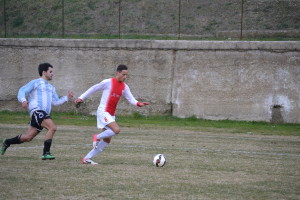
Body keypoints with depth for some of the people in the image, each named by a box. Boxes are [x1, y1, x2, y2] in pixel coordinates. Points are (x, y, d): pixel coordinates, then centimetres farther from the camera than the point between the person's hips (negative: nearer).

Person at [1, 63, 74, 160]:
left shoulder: (51, 88, 29)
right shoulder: (35, 83, 6)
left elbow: (56, 102, 24)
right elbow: (22, 91, -4)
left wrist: (67, 97, 10)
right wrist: (23, 100, -25)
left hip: (45, 114, 8)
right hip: (37, 111, -8)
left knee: (28, 137, 8)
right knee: (52, 127, -26)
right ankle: (46, 153, -25)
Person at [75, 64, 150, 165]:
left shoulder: (124, 87, 8)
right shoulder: (108, 82, -10)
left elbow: (131, 99, 5)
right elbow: (93, 89, -2)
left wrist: (138, 103, -16)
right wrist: (81, 98, -1)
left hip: (111, 115, 8)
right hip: (103, 111, -8)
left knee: (107, 140, 6)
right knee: (116, 130, -27)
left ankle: (87, 158, 13)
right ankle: (97, 137, -2)